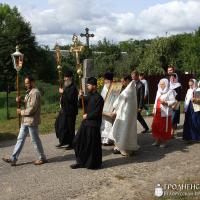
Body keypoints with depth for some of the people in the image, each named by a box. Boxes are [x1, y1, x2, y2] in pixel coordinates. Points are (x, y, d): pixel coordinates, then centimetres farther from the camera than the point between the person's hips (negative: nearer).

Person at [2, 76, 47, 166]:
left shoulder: (35, 93, -17)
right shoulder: (29, 92, 14)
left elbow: (32, 109, -23)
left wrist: (21, 112, -11)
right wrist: (19, 101, 1)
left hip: (32, 121, -10)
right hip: (25, 121, 10)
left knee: (35, 140, 2)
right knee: (20, 139, 10)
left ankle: (42, 158, 18)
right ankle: (13, 159, 15)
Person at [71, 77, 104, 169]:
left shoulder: (98, 98, -14)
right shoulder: (88, 96, 11)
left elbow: (97, 112, -18)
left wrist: (87, 116, -9)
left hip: (93, 124, -9)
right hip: (85, 123, 9)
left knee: (93, 145, 2)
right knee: (78, 142, 10)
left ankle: (94, 164, 17)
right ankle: (81, 161, 22)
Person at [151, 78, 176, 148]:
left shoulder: (170, 92, -7)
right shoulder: (158, 91, 16)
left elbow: (173, 101, -13)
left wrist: (165, 102, -25)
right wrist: (154, 109, 15)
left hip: (165, 113, -7)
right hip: (157, 113, 7)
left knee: (164, 128, 0)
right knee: (155, 127, 7)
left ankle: (164, 141, 12)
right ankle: (158, 141, 20)